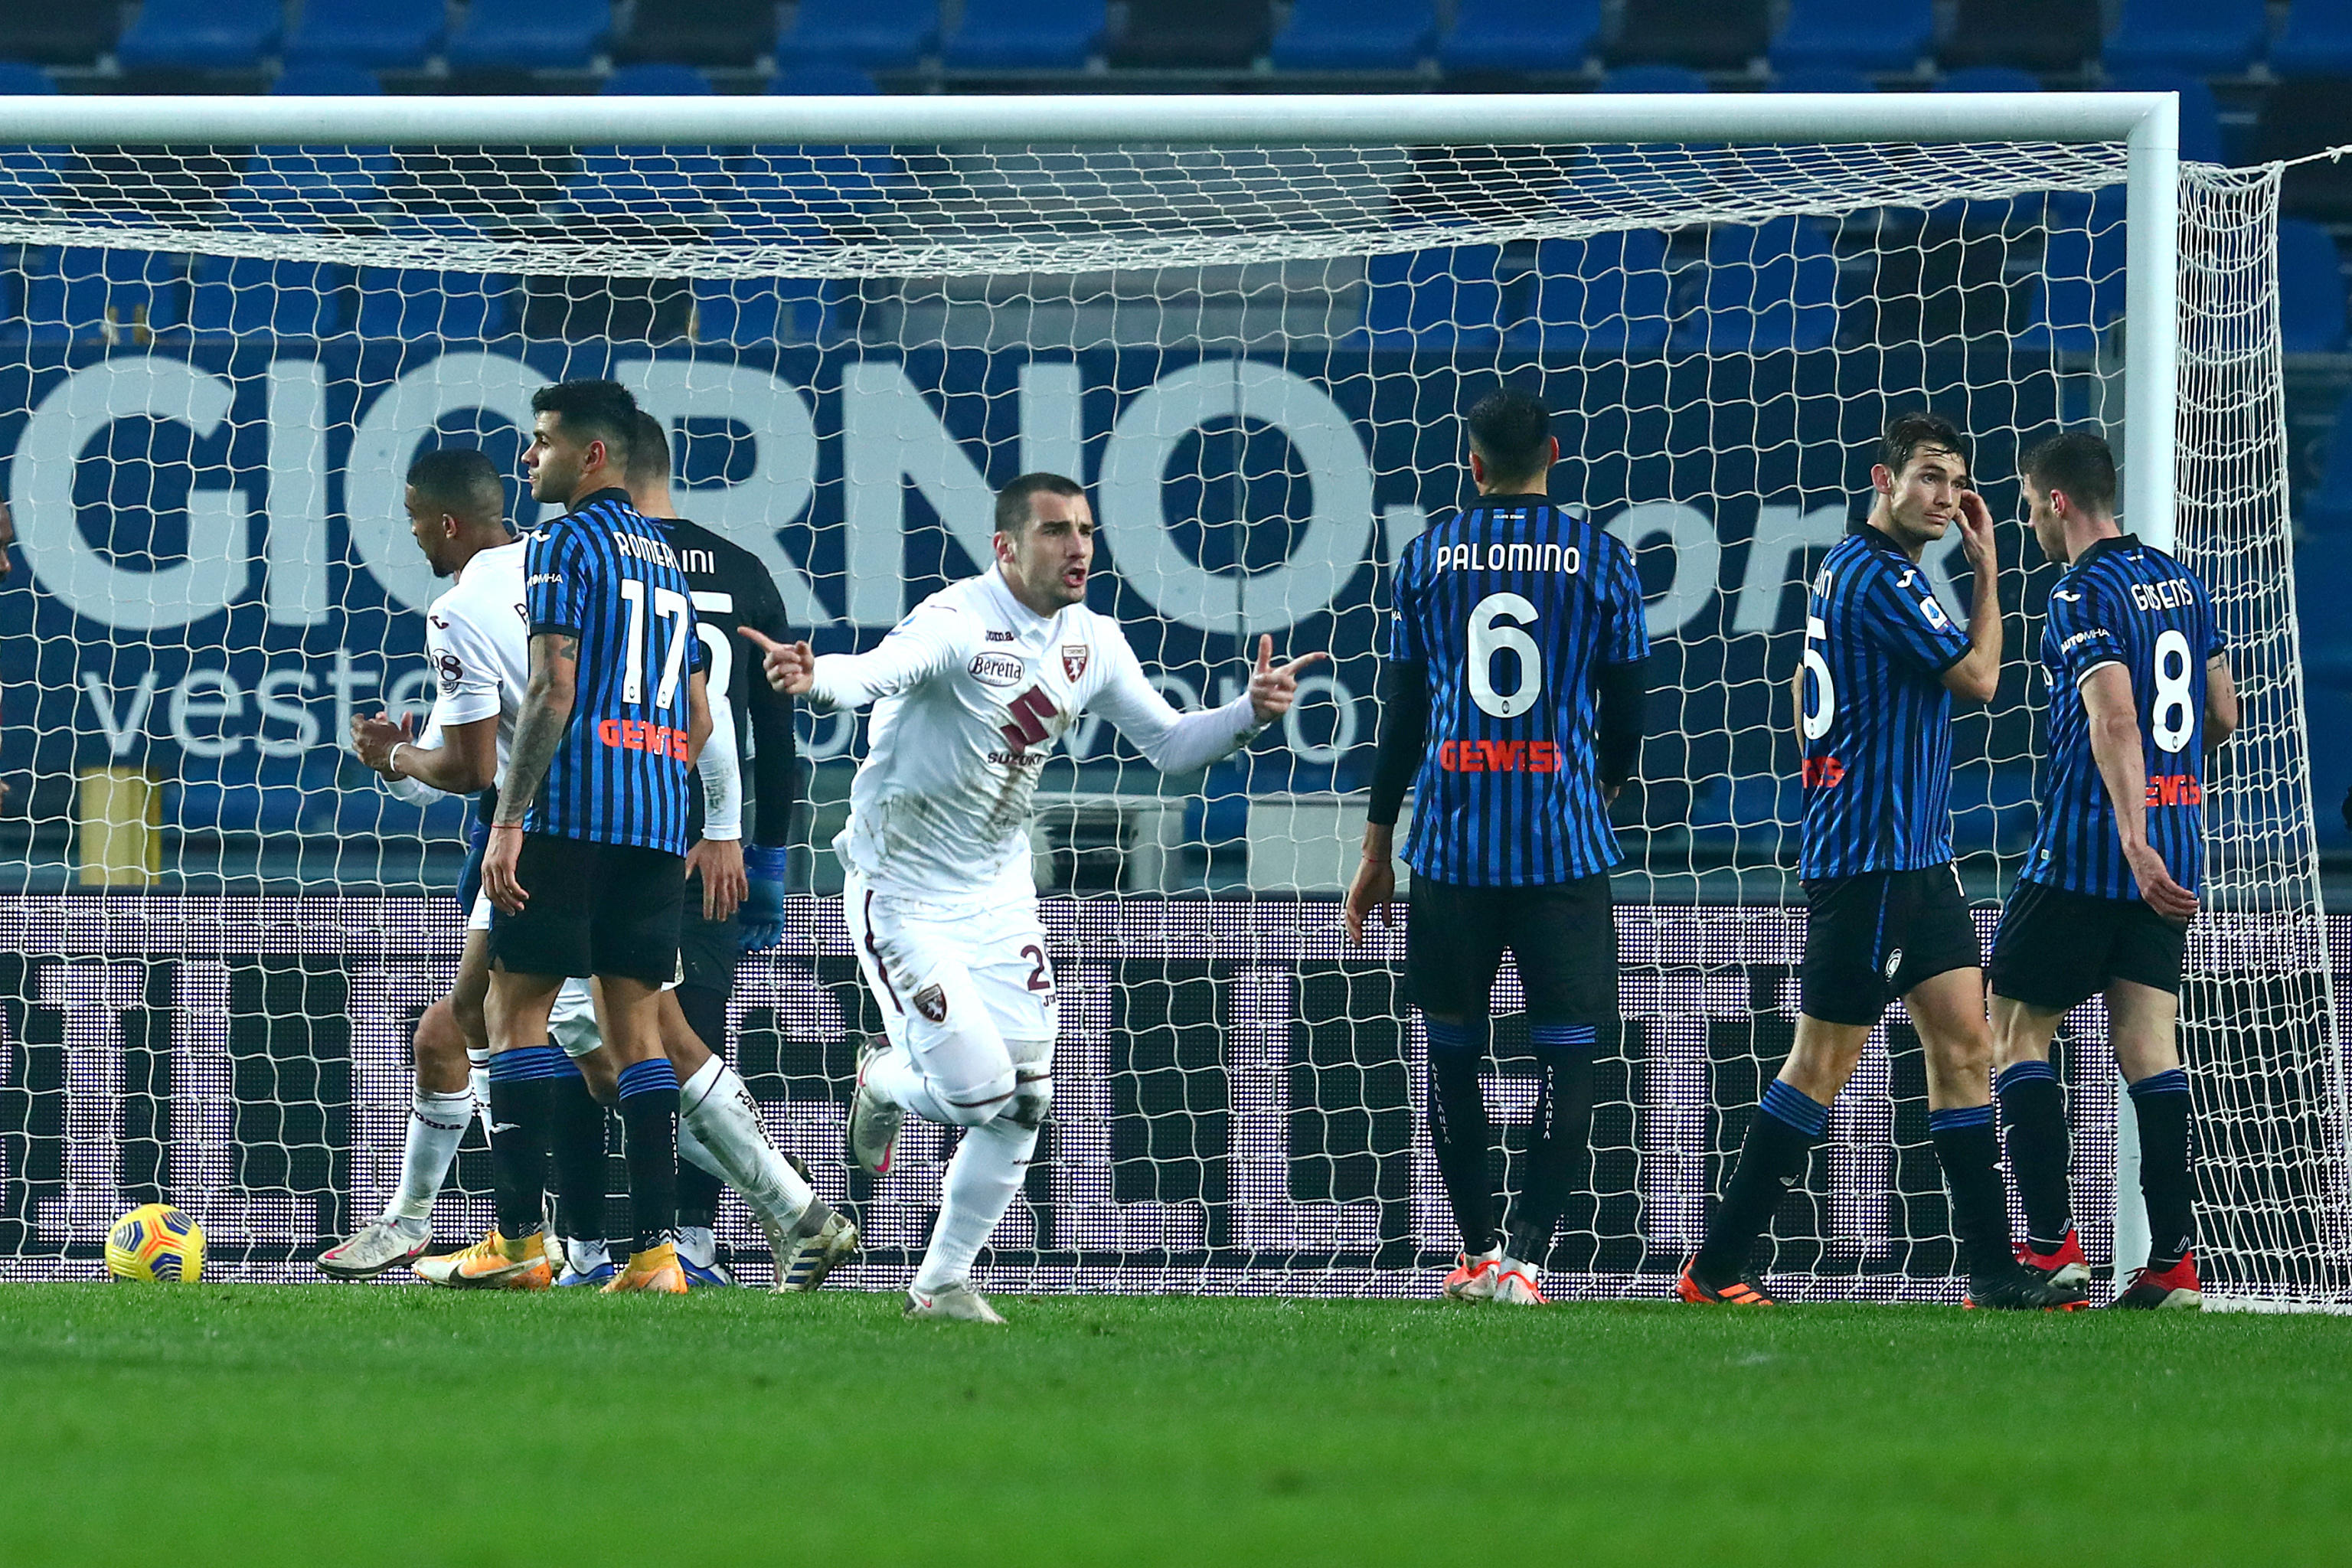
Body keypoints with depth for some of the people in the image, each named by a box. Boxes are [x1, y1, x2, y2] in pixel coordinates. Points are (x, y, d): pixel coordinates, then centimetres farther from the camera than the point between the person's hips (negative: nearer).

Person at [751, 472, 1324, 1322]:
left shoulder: (1092, 642, 1)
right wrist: (811, 675, -66)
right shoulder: (958, 624, -23)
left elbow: (1169, 744, 11)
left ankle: (943, 1282, 21)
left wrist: (1252, 712, -7)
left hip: (1000, 898, 7)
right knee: (979, 1088, -14)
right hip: (905, 895, -7)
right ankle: (884, 1079, 23)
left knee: (1023, 1106, 4)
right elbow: (876, 670, -43)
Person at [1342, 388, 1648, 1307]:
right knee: (1567, 1051, -1)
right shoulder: (1600, 557, 2)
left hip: (1452, 842, 1)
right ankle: (1525, 1258, -13)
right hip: (1564, 842, -1)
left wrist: (1375, 850, 15)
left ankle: (1479, 1253, 19)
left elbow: (1400, 714, 7)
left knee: (1453, 1048, 14)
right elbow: (1625, 709, 7)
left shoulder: (1427, 557, 6)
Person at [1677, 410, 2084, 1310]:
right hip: (1871, 858, -10)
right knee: (1825, 1063, -6)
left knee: (1963, 1046, 6)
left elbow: (1803, 692, 26)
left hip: (1916, 856, 10)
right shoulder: (1880, 577, -16)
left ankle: (1992, 1269, 4)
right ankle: (1716, 1268, 0)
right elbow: (1977, 678, -12)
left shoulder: (1851, 566, 16)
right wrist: (1987, 572, -2)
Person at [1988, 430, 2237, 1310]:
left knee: (2016, 1027, 3)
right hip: (2173, 855, 7)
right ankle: (2174, 1260, -3)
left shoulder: (2083, 594, -12)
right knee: (2148, 1043, 5)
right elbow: (2224, 715, 19)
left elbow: (2114, 718, -24)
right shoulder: (2178, 582, 13)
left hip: (2087, 847, -7)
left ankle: (2052, 1243, -6)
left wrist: (2132, 838, -33)